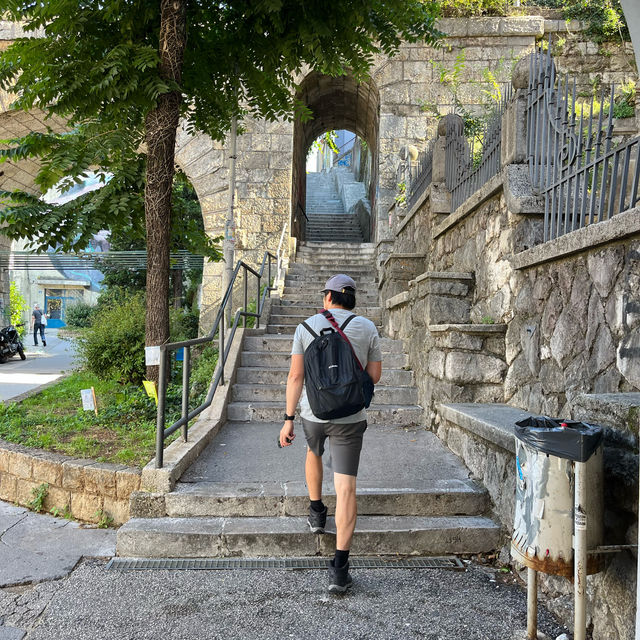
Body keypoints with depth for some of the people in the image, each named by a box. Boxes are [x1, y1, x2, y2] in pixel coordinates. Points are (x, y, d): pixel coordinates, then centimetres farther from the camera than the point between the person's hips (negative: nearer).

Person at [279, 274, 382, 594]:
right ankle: (339, 567, -4)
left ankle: (316, 513, 44)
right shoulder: (367, 328, -1)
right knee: (346, 487, -1)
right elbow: (374, 376, 3)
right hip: (350, 417, -1)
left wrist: (288, 419, -1)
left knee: (314, 451, 34)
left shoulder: (306, 326, -2)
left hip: (313, 412, 1)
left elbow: (295, 376, -5)